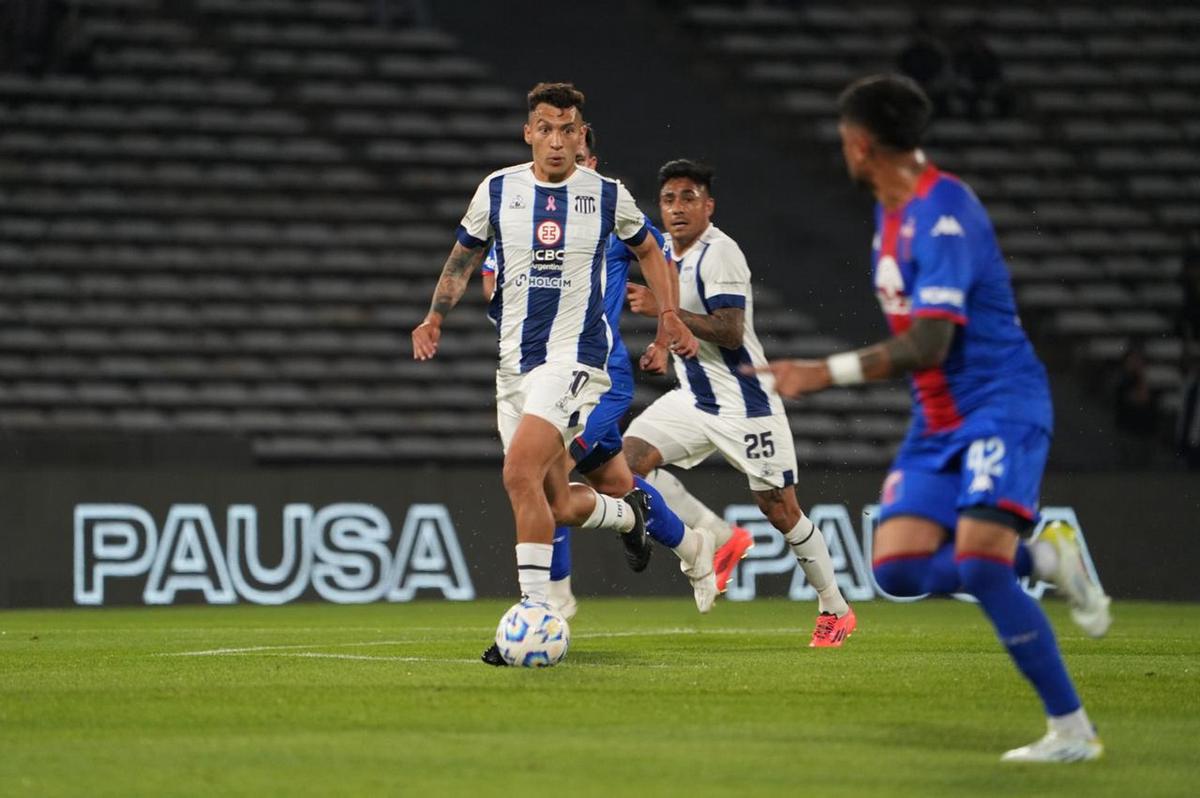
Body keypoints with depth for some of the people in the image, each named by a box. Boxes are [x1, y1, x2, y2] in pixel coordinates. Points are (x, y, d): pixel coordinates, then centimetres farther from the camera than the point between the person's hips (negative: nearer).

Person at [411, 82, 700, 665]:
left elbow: (648, 251, 18)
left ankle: (535, 615, -21)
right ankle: (625, 513, 41)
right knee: (556, 505, 6)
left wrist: (670, 316, 8)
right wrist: (435, 317, 2)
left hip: (575, 358, -4)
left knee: (520, 473, -25)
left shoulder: (608, 196, 0)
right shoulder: (497, 190, 4)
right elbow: (464, 257, 16)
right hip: (515, 361, 4)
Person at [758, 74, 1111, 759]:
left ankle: (1072, 729, -12)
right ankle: (1041, 554, 14)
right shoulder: (894, 210, 11)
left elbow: (928, 346, -25)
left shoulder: (943, 214, -19)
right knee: (900, 570, -6)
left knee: (978, 566, -22)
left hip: (1000, 405, -9)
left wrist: (827, 373, -27)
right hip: (937, 417, 9)